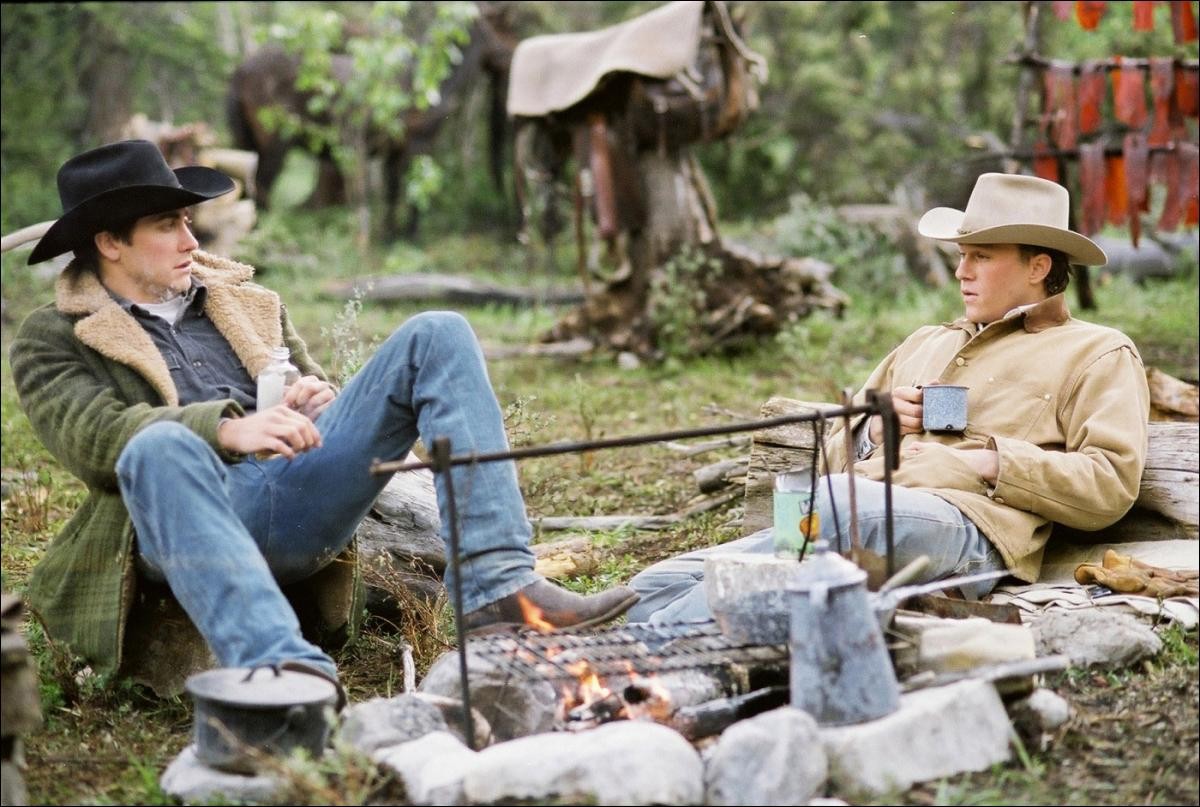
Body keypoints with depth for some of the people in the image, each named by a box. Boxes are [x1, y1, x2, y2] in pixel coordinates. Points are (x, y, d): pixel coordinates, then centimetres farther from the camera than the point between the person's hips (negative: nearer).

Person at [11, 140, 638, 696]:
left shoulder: (246, 302, 28)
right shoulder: (51, 339, 12)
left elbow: (316, 388, 29)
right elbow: (93, 436, -7)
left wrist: (318, 403, 2)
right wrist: (226, 428, -24)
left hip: (303, 493, 5)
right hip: (200, 516, -4)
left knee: (437, 336, -9)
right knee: (159, 445, -39)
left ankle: (496, 585, -23)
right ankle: (280, 670, -54)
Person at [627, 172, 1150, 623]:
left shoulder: (1097, 354, 16)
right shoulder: (926, 343, 35)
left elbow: (1111, 487, 1)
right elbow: (834, 455, 33)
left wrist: (988, 461, -7)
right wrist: (873, 429, 10)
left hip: (969, 526, -7)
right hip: (859, 515, 8)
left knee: (832, 501, -39)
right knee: (660, 585, -13)